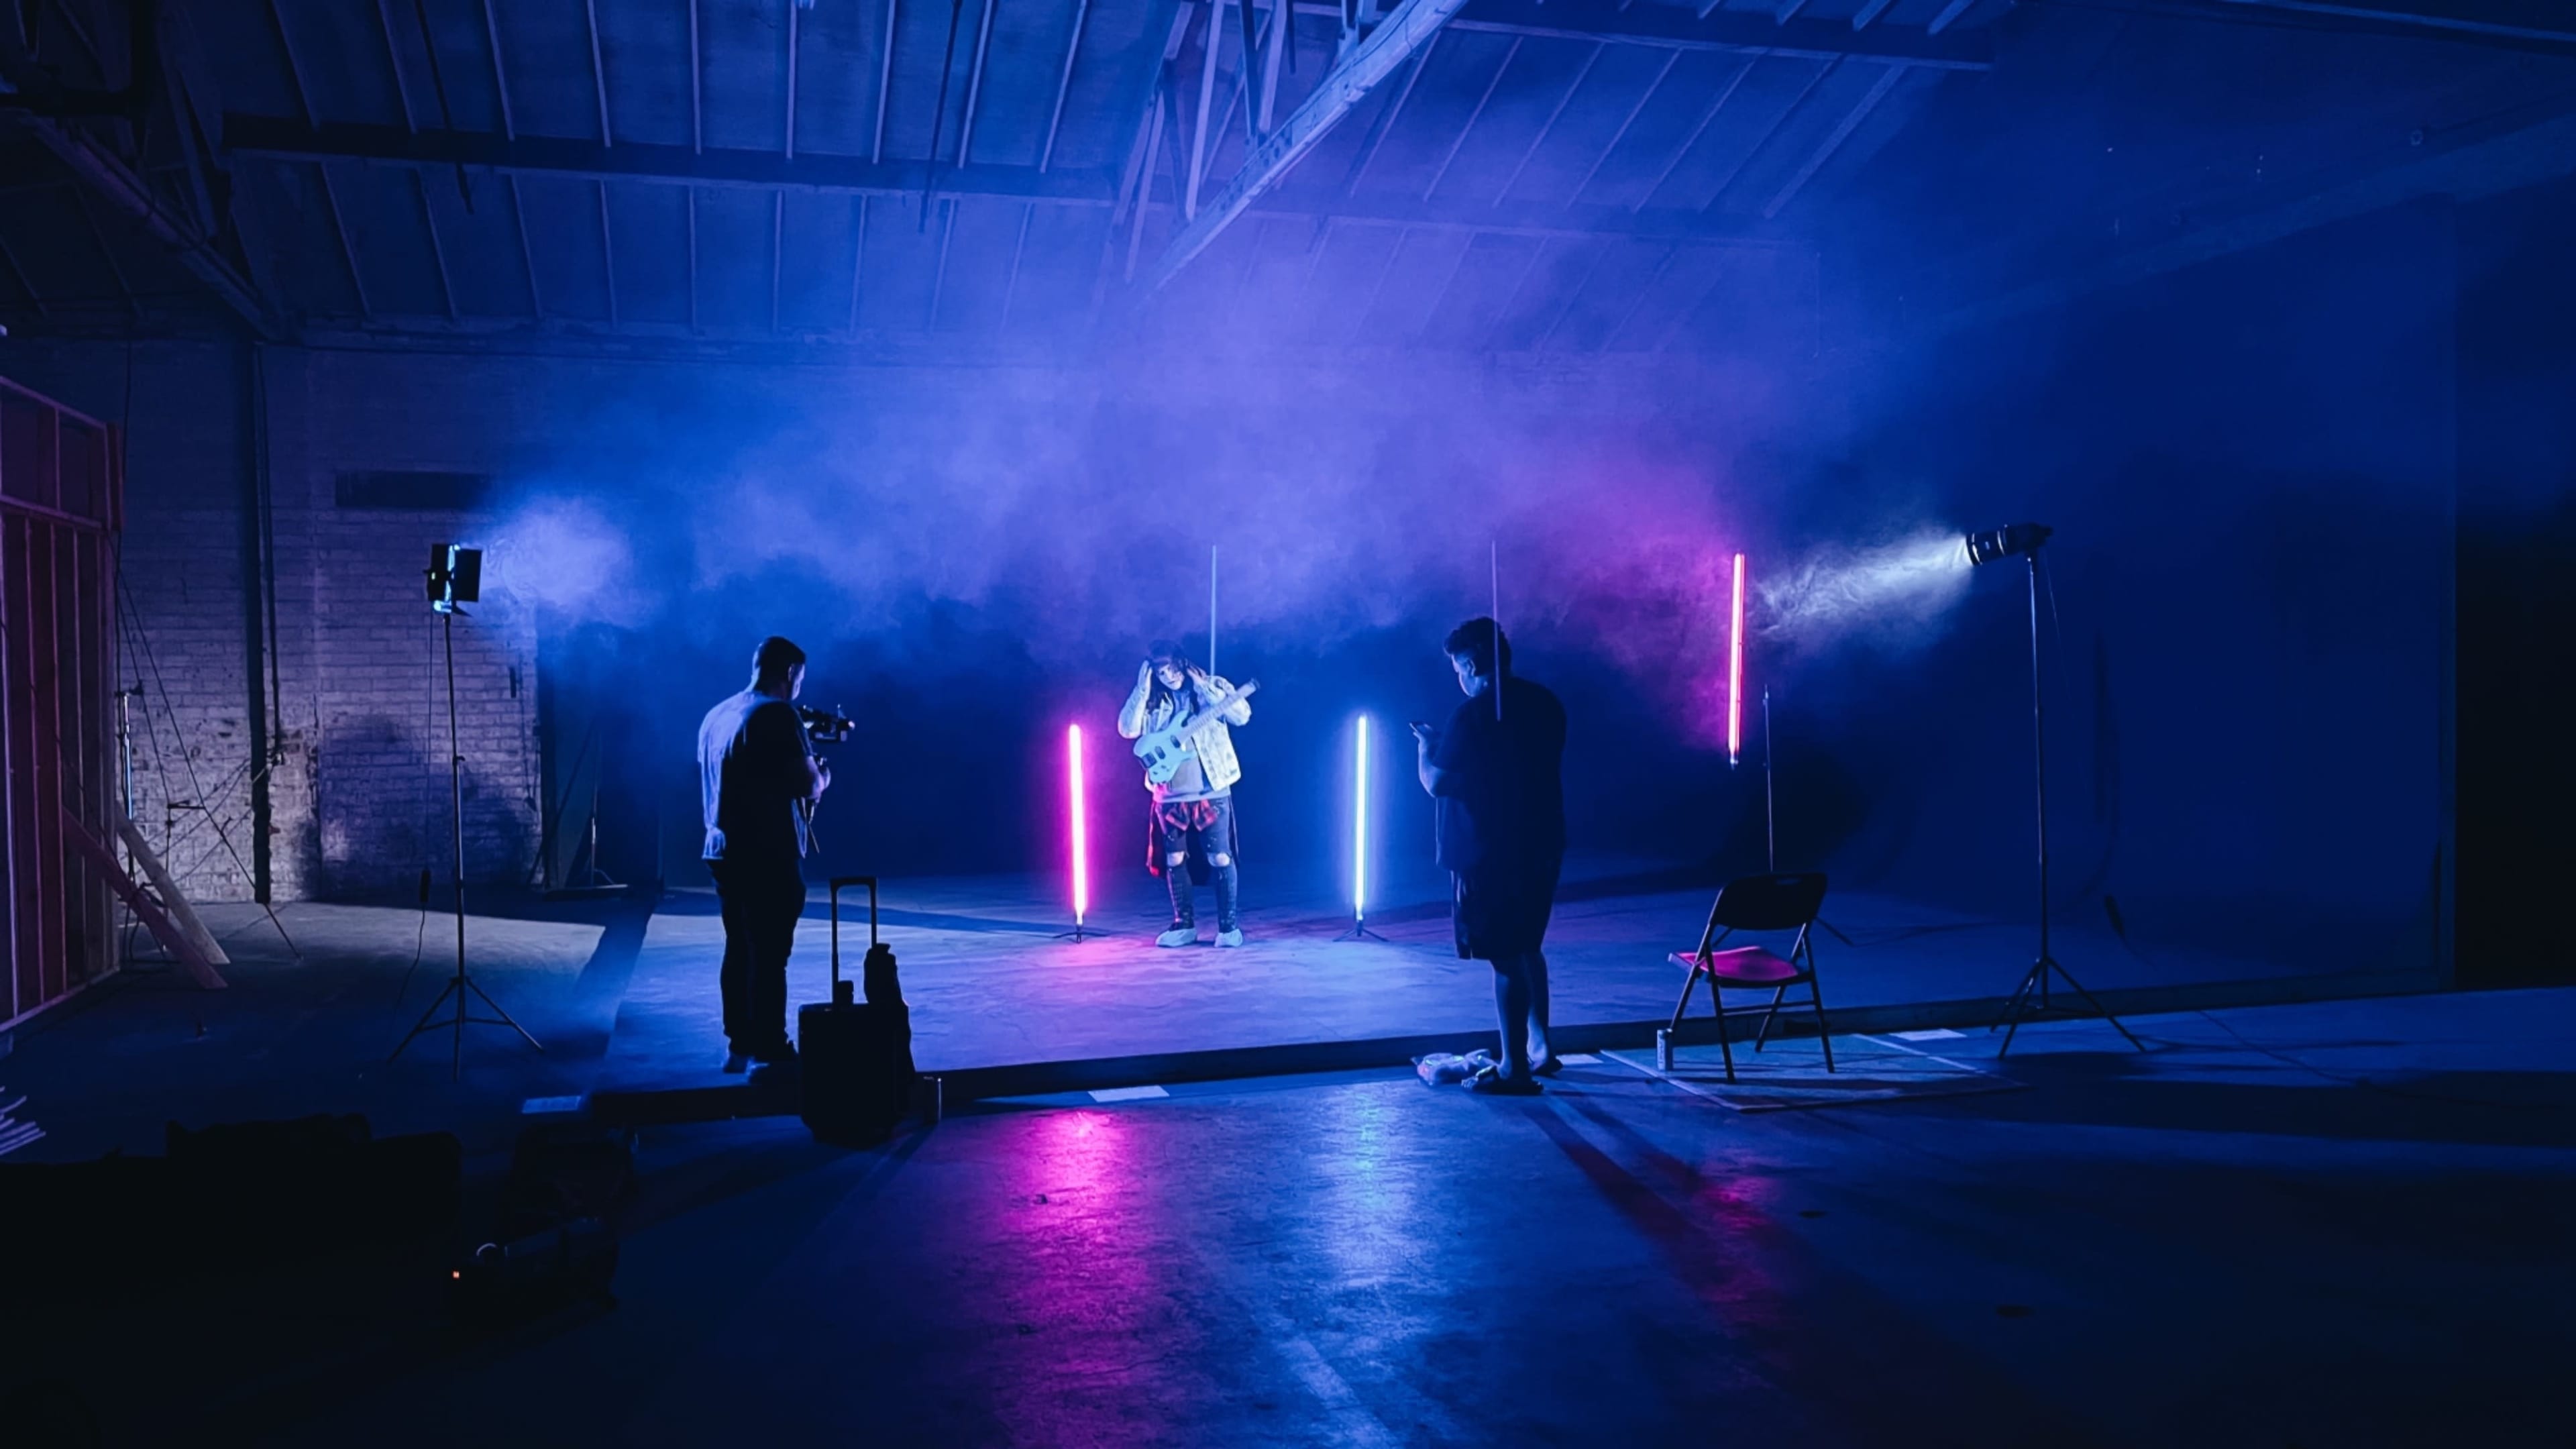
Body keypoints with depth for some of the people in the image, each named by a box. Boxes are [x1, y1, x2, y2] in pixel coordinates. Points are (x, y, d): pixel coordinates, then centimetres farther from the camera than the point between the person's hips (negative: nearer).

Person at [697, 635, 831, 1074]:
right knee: (769, 955, -4)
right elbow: (806, 784, -18)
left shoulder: (715, 716, 13)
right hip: (768, 854, -8)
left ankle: (739, 1045, 20)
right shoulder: (778, 714, -13)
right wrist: (822, 779, 2)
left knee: (739, 950, 14)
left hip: (723, 851, 8)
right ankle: (771, 1051, 0)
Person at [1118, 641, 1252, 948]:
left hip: (1211, 792, -3)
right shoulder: (1153, 702, 7)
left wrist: (1205, 688, -16)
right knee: (1175, 860, 8)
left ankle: (1230, 926, 5)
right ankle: (1184, 925, 19)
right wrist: (1142, 689, -10)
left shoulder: (1212, 686, 0)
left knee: (1220, 858, -3)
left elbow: (1243, 715, -13)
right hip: (1170, 795, 3)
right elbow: (1127, 729, -6)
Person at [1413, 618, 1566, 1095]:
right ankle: (1539, 1050, 28)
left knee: (1505, 960, -1)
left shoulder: (1473, 716, -18)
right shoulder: (1544, 703, 5)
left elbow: (1437, 783, -14)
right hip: (1542, 847, 8)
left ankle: (1515, 1069, 4)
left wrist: (1426, 747, 6)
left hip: (1491, 855, -8)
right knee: (1527, 949, 21)